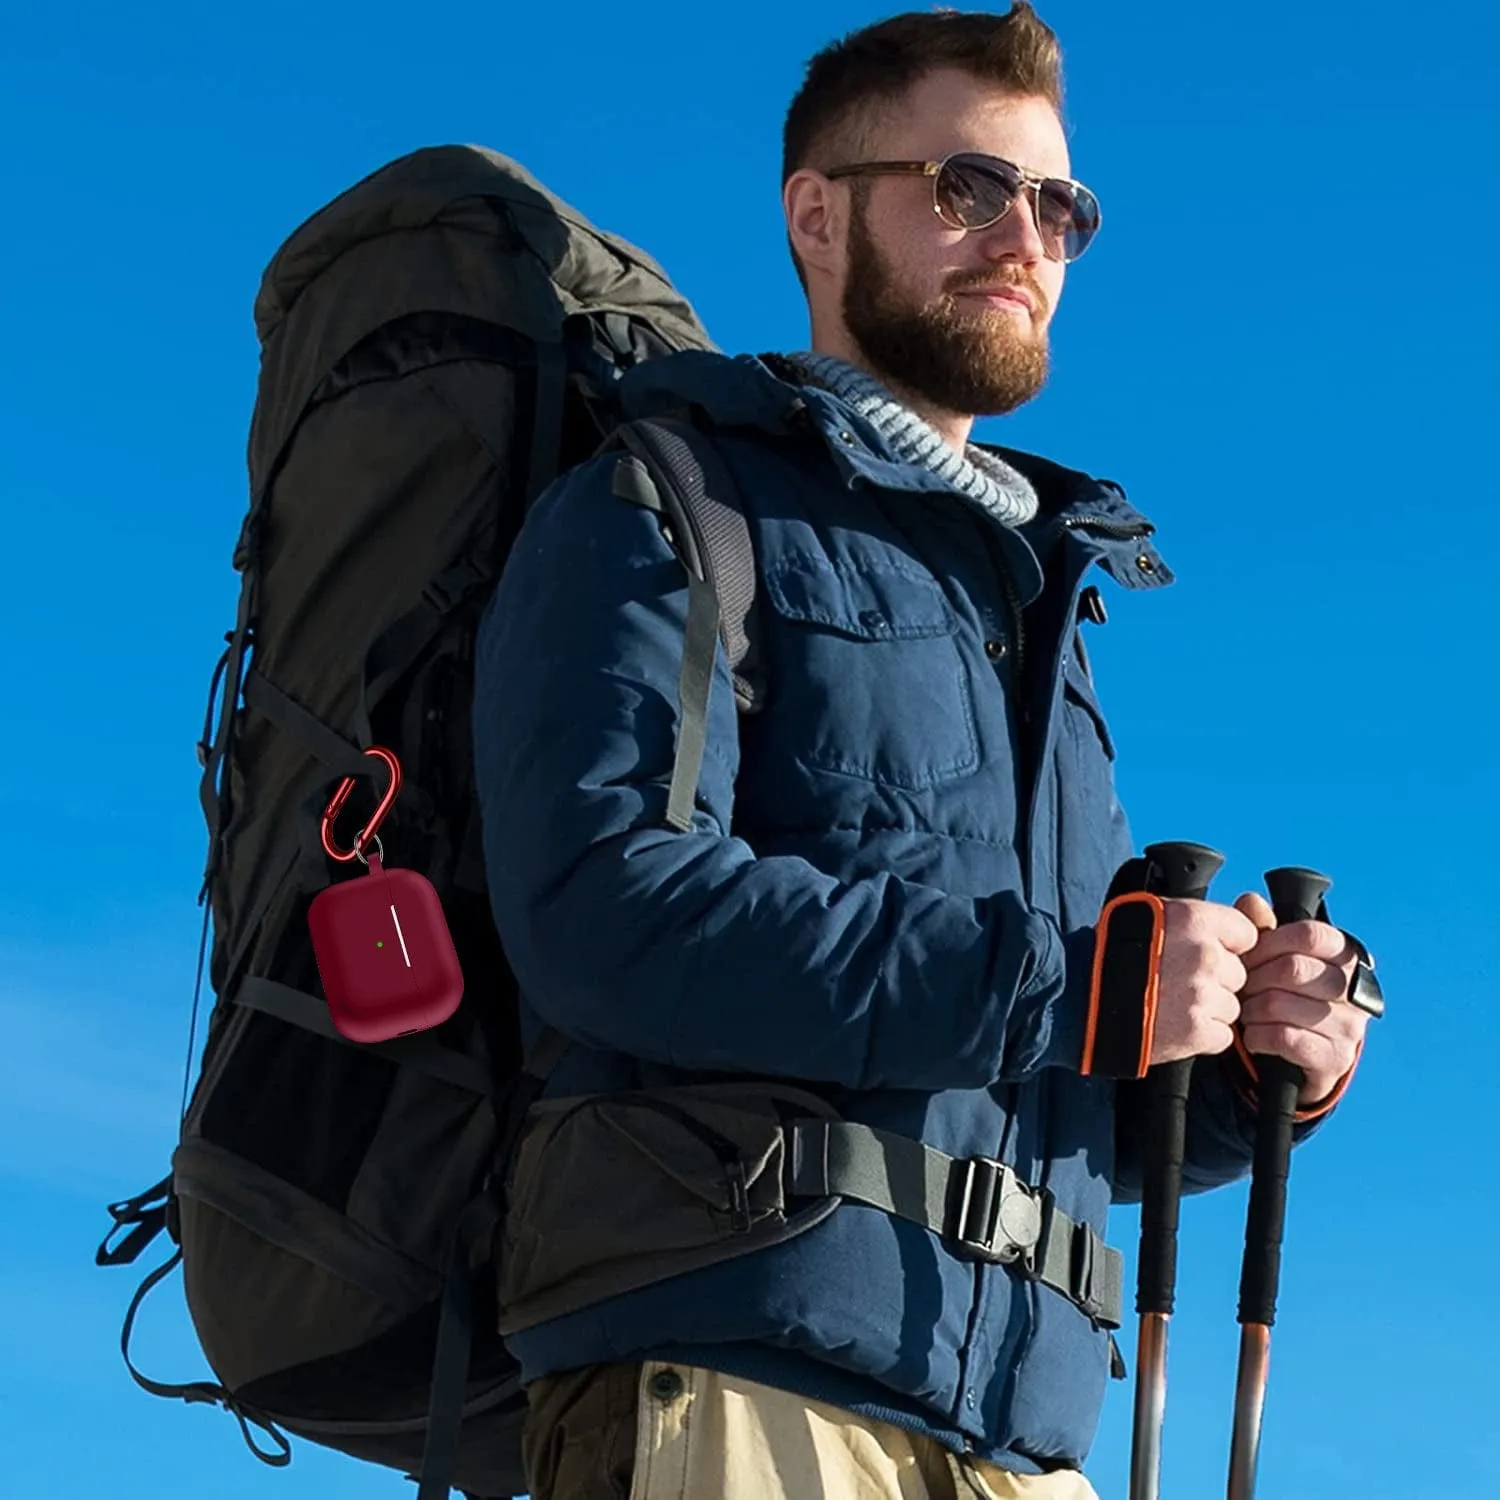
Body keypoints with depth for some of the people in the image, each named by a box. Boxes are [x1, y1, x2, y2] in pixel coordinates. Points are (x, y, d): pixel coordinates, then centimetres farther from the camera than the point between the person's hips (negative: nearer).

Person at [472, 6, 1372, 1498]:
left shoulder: (1040, 605, 25)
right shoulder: (664, 517, 4)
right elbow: (609, 911, -15)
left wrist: (1250, 1064, 2)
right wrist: (1068, 982, -13)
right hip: (737, 1375, -6)